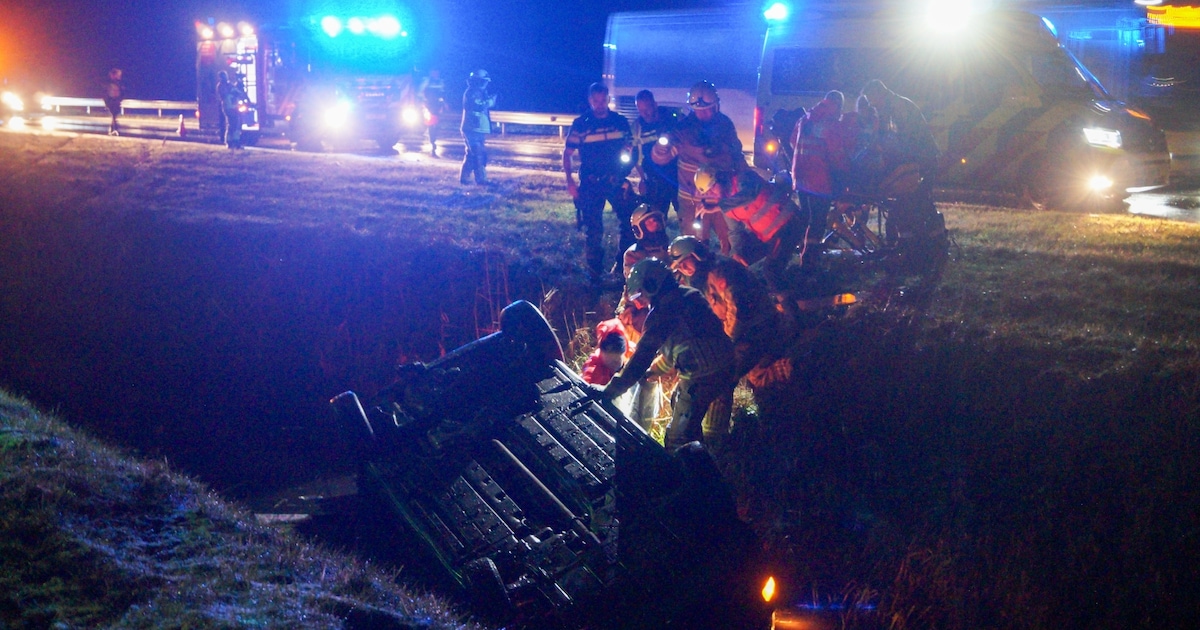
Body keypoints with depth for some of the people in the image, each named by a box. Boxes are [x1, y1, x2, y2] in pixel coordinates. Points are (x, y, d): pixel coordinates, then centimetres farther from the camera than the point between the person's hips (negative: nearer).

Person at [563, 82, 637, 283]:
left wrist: (627, 169, -7)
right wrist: (569, 180, -7)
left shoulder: (620, 121, 4)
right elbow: (567, 153, 2)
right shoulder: (580, 124, -2)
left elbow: (630, 148, 13)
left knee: (630, 223, -4)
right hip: (591, 184, -2)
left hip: (616, 181, 2)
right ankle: (595, 273, 18)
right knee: (593, 230, 4)